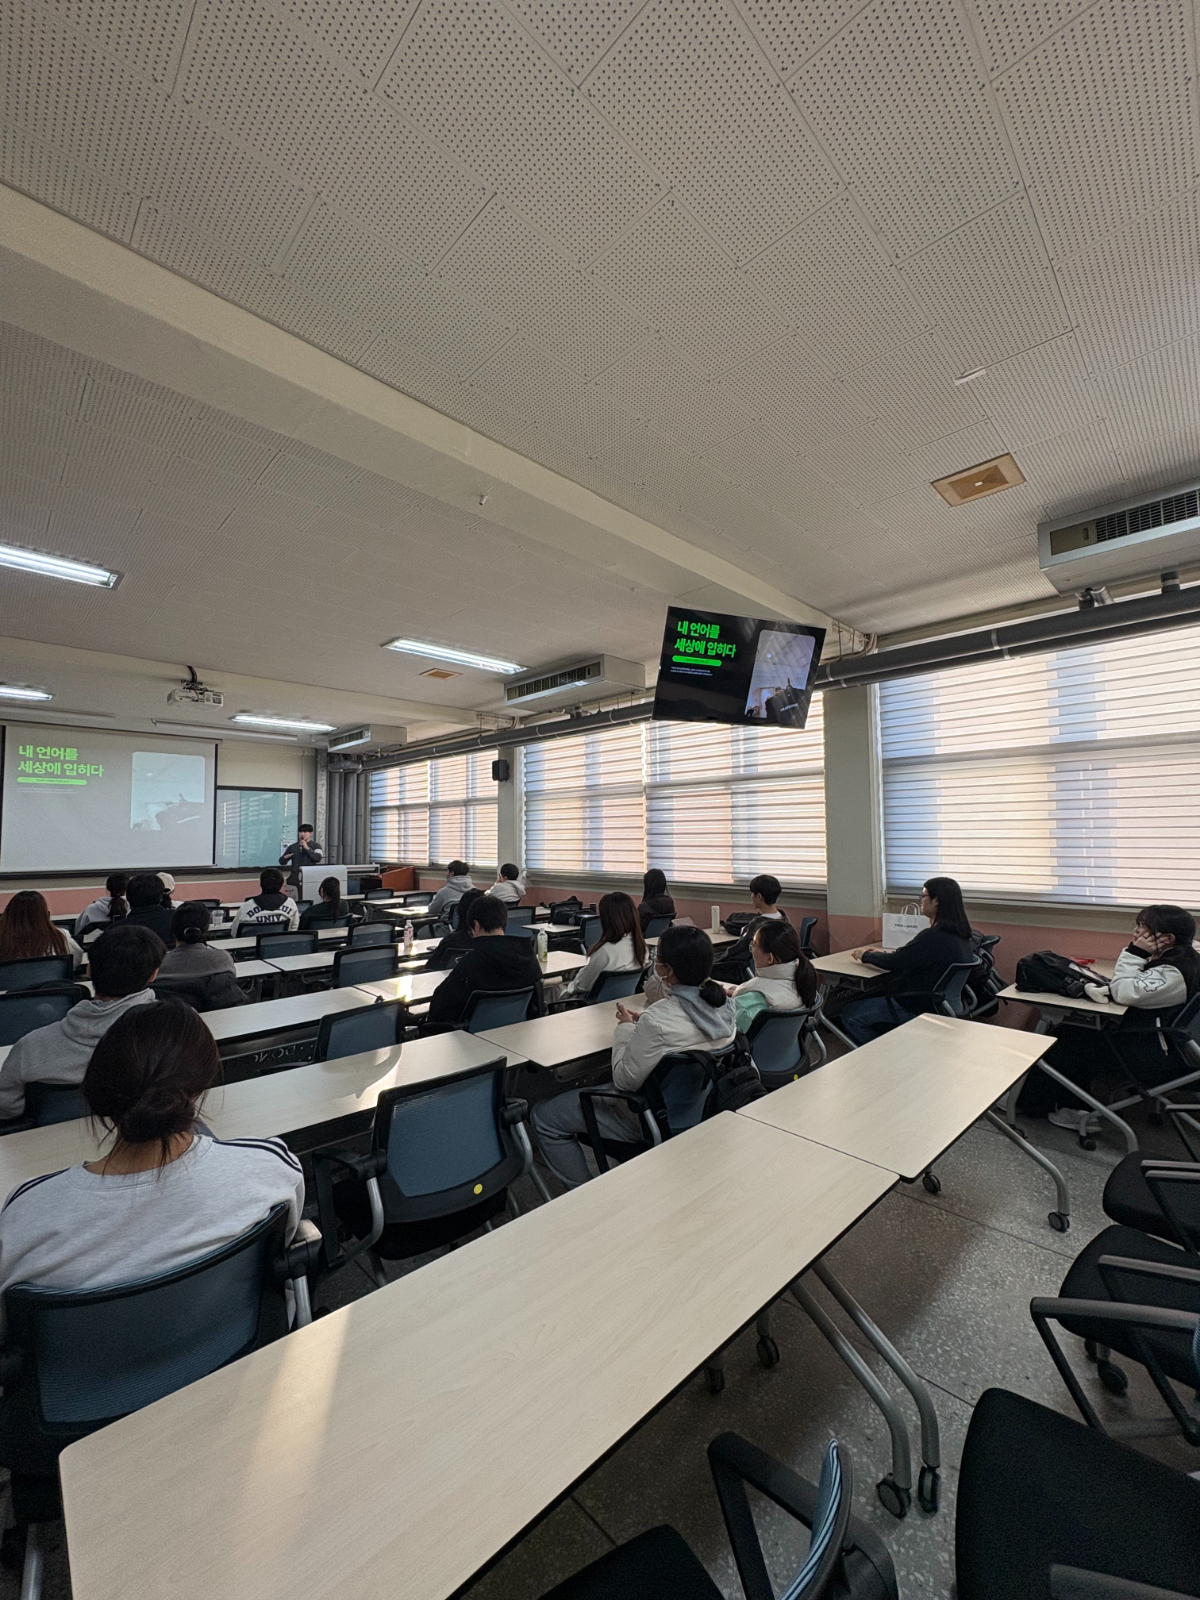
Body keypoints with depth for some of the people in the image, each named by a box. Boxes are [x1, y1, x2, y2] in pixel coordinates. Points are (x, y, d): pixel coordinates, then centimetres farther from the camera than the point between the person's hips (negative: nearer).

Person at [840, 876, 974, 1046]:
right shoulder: (959, 933, 4)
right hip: (942, 1002, 10)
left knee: (850, 1016, -4)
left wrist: (865, 955, 1)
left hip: (922, 1006, -10)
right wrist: (878, 954, 14)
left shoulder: (934, 936, -27)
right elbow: (912, 957, 15)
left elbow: (894, 962, -17)